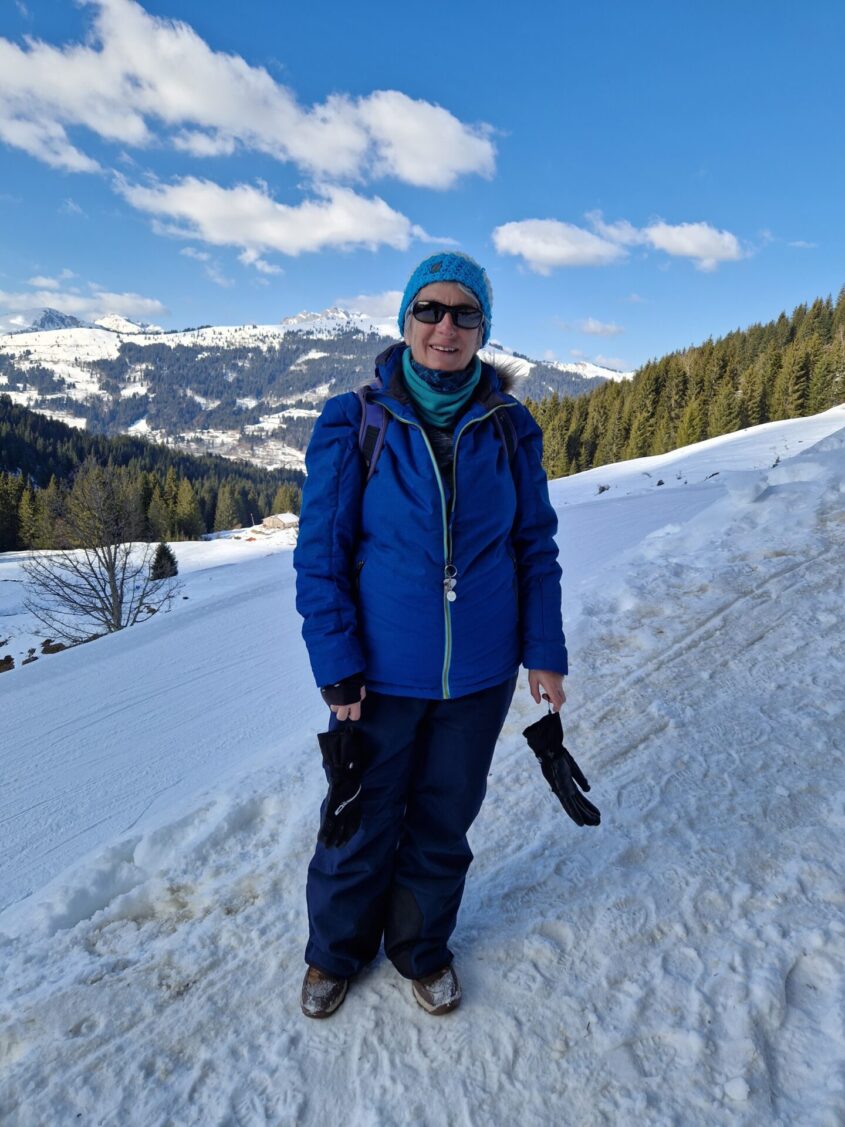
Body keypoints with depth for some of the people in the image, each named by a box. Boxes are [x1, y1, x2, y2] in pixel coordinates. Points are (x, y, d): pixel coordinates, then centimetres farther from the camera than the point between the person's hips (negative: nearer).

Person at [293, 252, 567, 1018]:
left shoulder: (511, 428, -3)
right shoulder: (353, 425, -9)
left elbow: (535, 545, 4)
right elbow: (320, 556, -7)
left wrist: (545, 652, 1)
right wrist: (337, 668, -11)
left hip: (480, 675, 2)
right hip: (382, 674, -1)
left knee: (445, 822, 18)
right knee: (361, 824, 14)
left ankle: (422, 946, 45)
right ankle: (337, 950, 44)